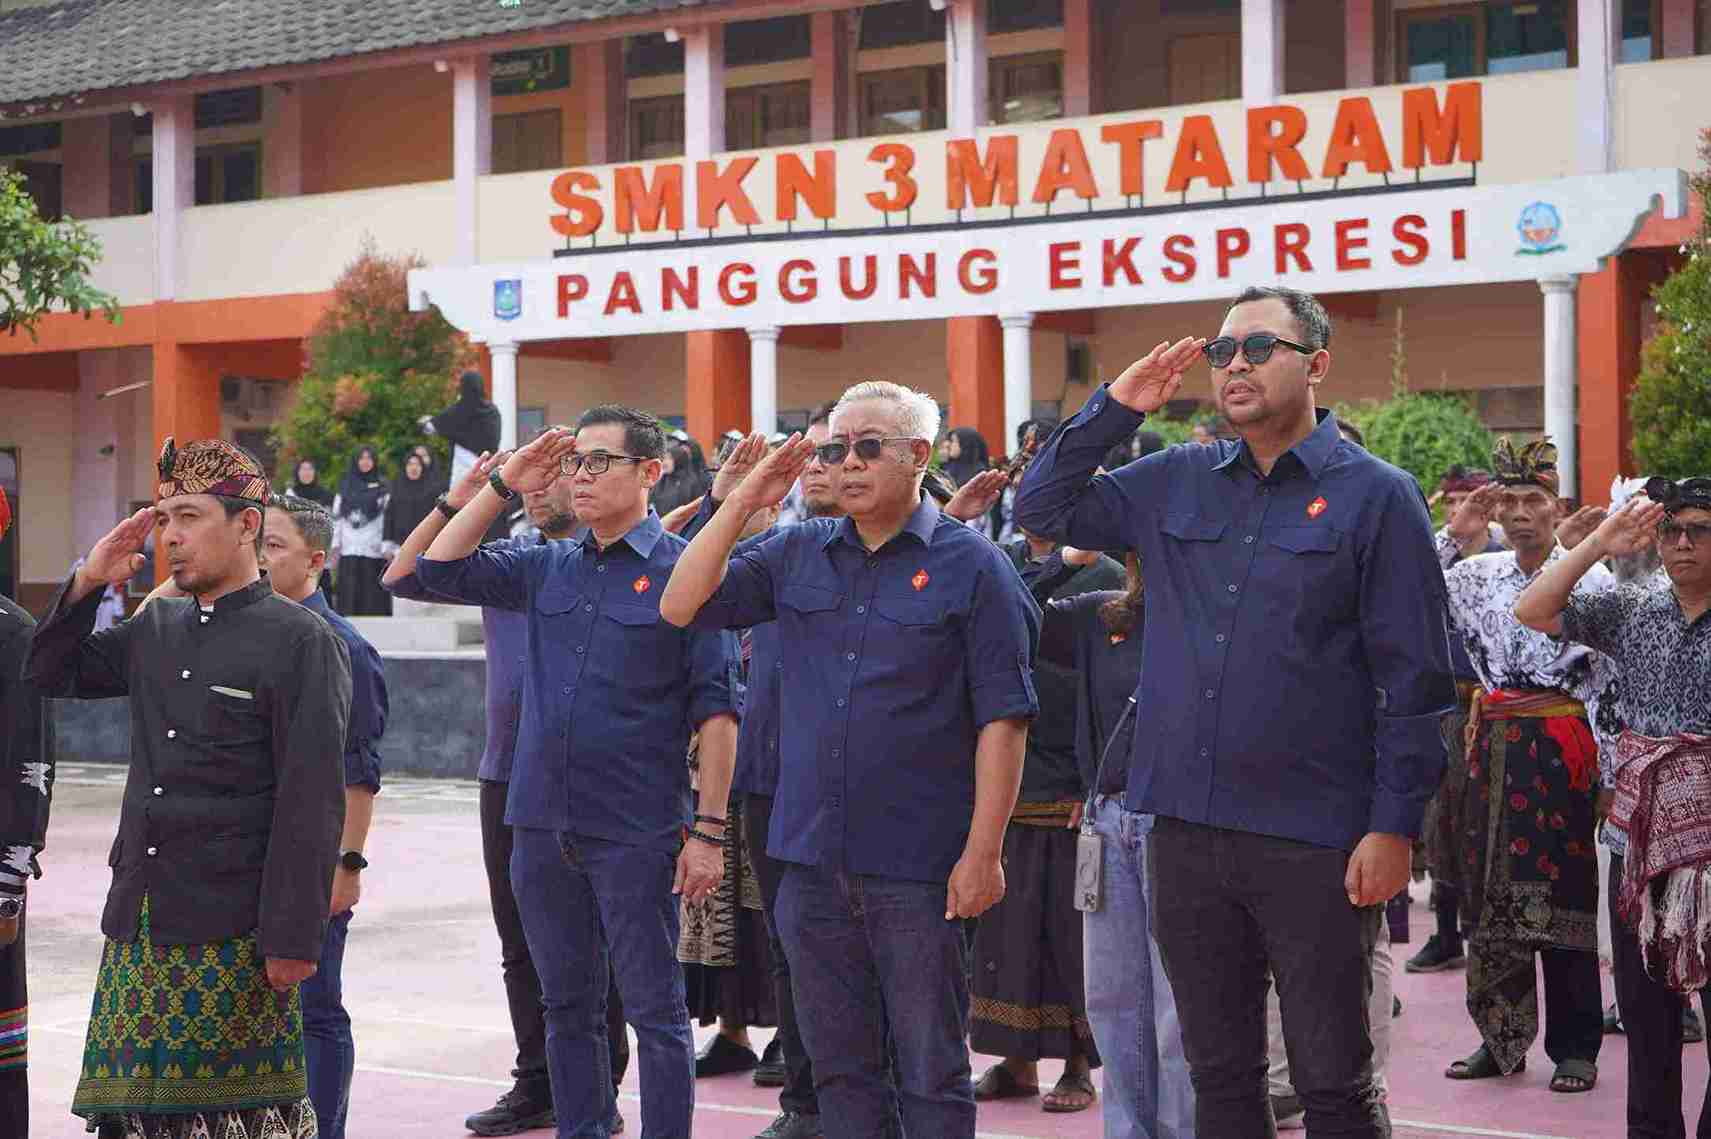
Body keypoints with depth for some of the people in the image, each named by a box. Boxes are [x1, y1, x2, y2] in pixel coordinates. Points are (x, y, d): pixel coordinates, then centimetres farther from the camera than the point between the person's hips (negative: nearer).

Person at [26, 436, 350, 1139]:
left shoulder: (303, 643, -6)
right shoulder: (154, 628, 14)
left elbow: (313, 803, -11)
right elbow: (52, 674, 25)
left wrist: (293, 939, -15)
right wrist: (88, 582, 9)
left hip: (231, 935, -6)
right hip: (139, 923, 6)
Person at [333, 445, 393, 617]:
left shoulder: (382, 488, 6)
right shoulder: (346, 487, 14)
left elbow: (388, 520, 0)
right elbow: (337, 517, 12)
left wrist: (387, 549, -9)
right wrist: (335, 549, 4)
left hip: (373, 551, -2)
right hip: (349, 552, 2)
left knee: (373, 599, -3)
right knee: (349, 597, -2)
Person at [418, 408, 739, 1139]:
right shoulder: (549, 569, 11)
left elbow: (716, 711, -8)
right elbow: (441, 569, 11)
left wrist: (708, 830, -12)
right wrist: (505, 483, 4)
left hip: (636, 832, -6)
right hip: (542, 826, 6)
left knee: (655, 1010, 2)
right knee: (567, 1008, 14)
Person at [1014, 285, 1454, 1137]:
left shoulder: (1376, 497, -3)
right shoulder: (1176, 483, 11)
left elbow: (1413, 679, -5)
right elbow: (1043, 508, 15)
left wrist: (1394, 825, -11)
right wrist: (1114, 409, 3)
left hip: (1314, 841, -5)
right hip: (1188, 828, 5)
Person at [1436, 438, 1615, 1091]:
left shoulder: (1589, 578, -3)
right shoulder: (1477, 574, 9)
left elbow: (1611, 683, -3)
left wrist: (1608, 772, -5)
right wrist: (1455, 540, -5)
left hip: (1559, 749, -4)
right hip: (1493, 749, 4)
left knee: (1562, 895, -1)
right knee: (1491, 894, 7)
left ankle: (1575, 1048, 8)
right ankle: (1502, 1037, 18)